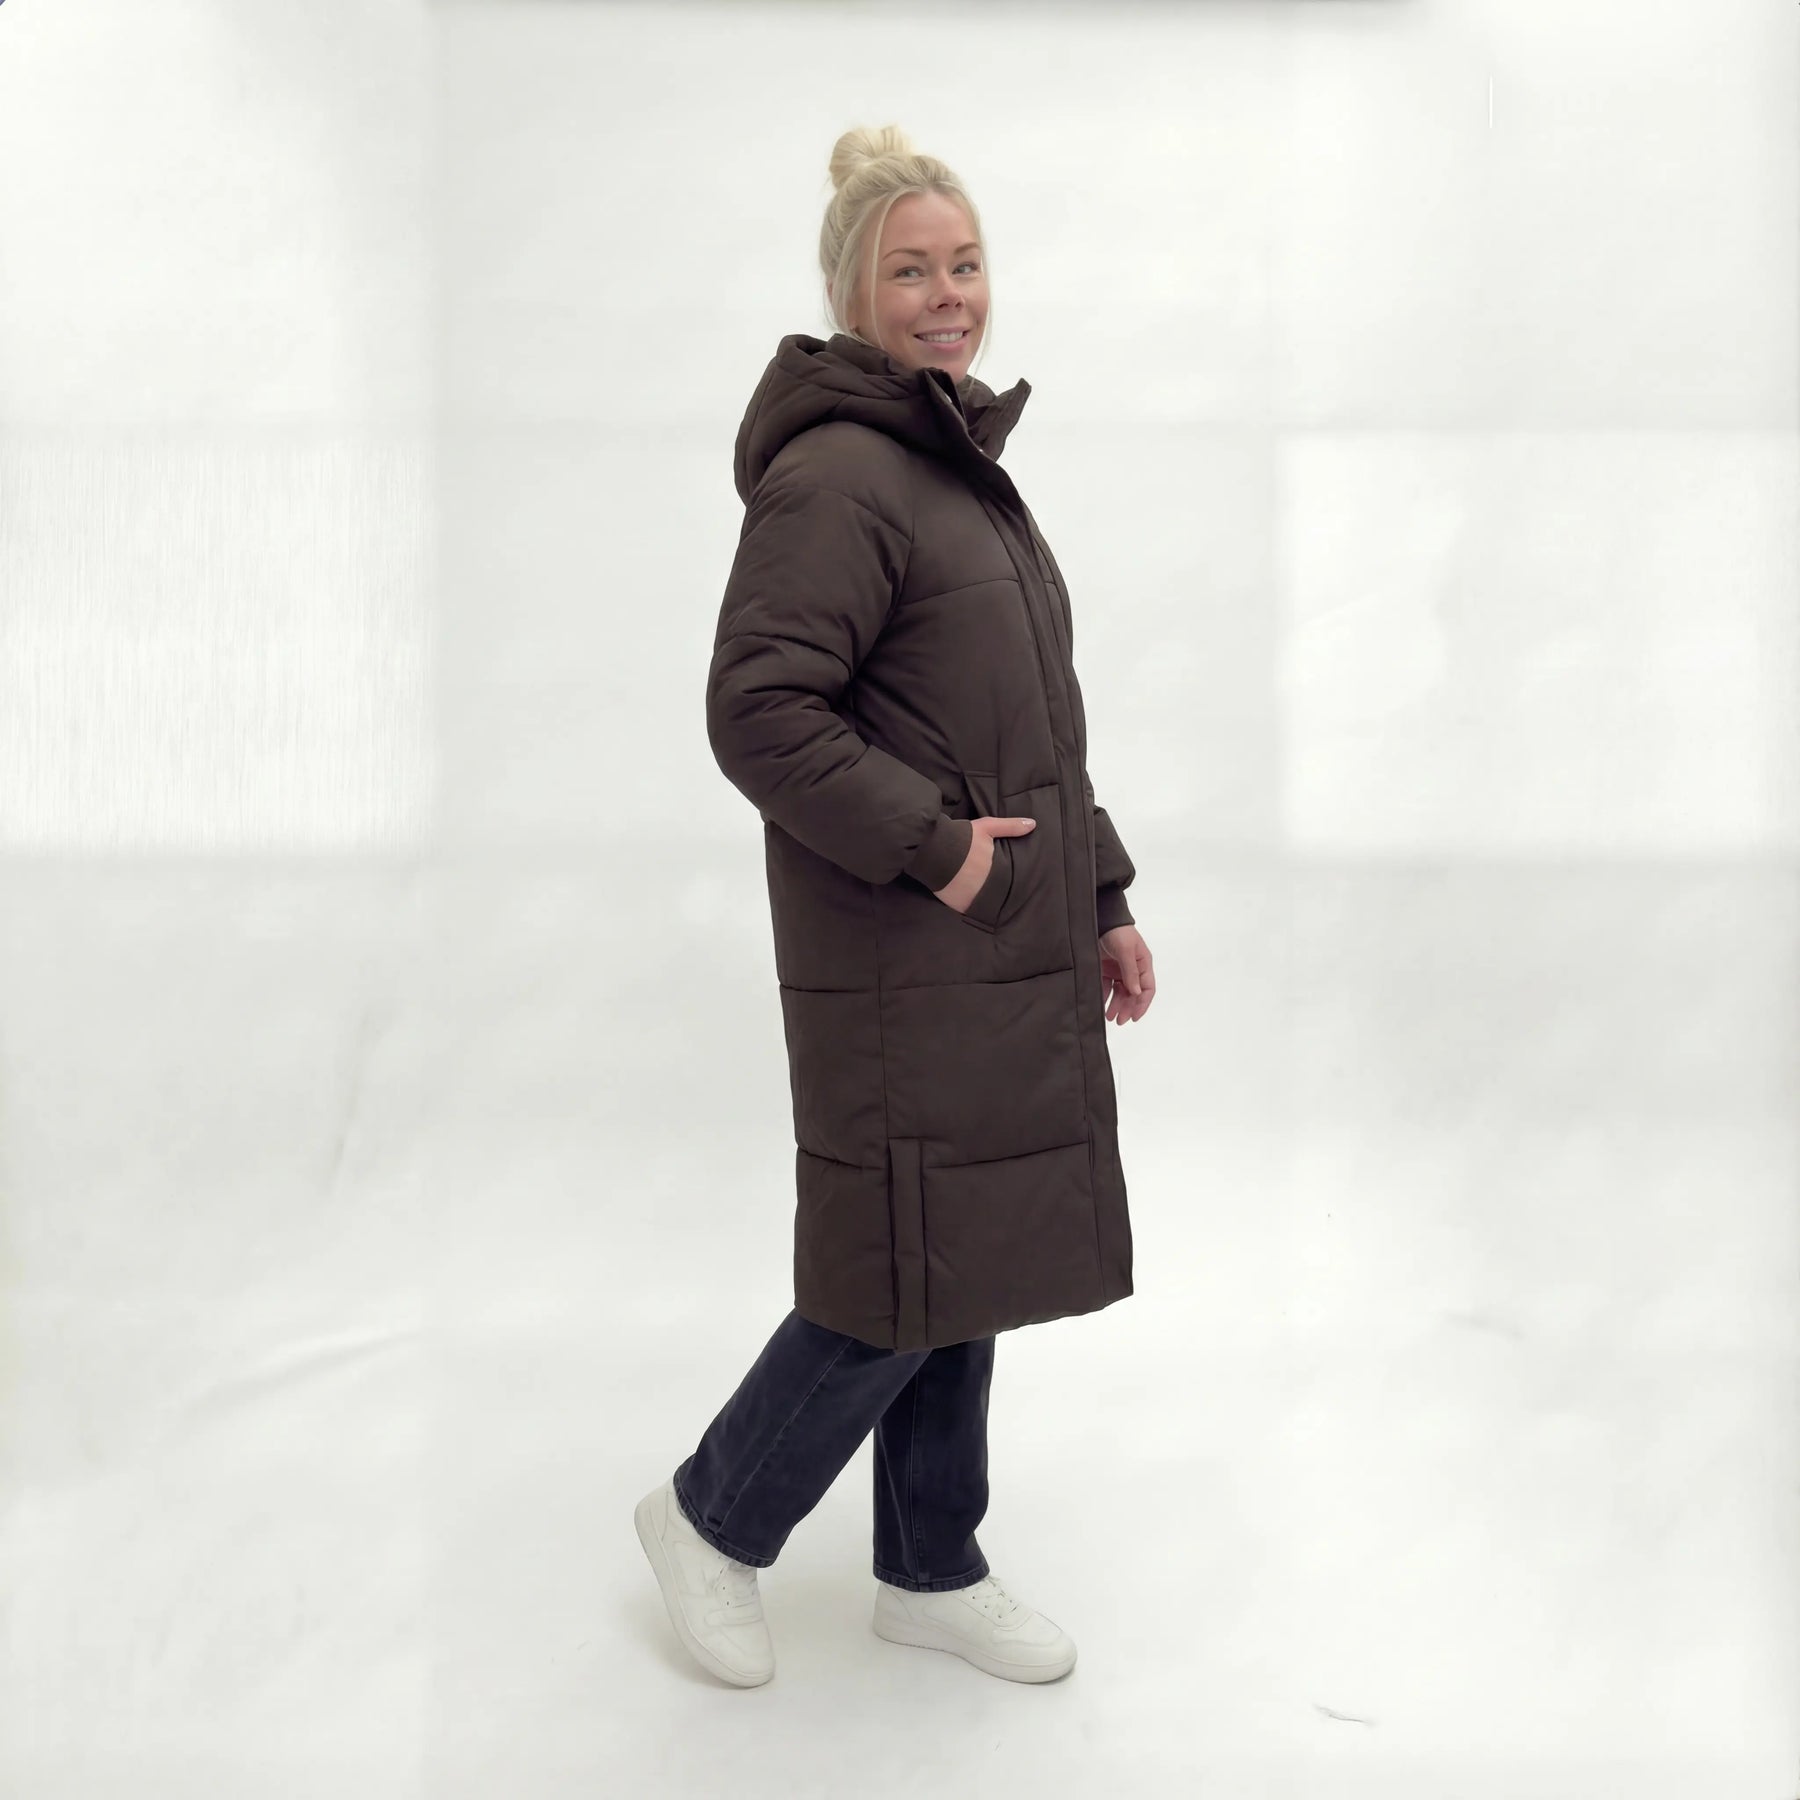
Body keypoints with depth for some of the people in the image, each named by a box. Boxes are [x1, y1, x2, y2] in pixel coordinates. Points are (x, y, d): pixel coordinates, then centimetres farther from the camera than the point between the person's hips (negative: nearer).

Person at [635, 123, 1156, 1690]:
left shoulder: (964, 464, 18)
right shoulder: (836, 476, -14)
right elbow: (756, 711, -21)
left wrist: (1102, 897, 16)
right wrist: (933, 844, -20)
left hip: (1002, 950, 10)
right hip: (899, 965, -9)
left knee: (968, 1265, 15)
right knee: (911, 1271, -2)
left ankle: (933, 1571, 32)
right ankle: (712, 1519, 22)